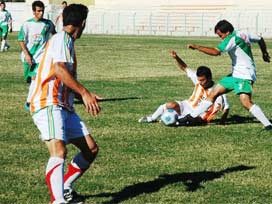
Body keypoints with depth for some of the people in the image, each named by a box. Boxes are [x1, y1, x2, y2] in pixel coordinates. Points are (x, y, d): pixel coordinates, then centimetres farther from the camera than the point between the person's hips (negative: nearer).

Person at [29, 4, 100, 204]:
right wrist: (85, 93, -26)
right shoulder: (62, 38, -8)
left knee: (91, 148, 8)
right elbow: (59, 69, -23)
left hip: (64, 106, 10)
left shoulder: (66, 40, 22)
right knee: (59, 151, -27)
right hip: (48, 104, -10)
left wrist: (87, 96, 42)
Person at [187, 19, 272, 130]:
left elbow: (216, 52, -28)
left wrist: (196, 47, -21)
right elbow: (260, 39, 22)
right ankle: (191, 117, 12)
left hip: (245, 76, -10)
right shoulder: (243, 34, 9)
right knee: (214, 93, 8)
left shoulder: (232, 39, -18)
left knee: (246, 102, -25)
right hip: (235, 74, 10)